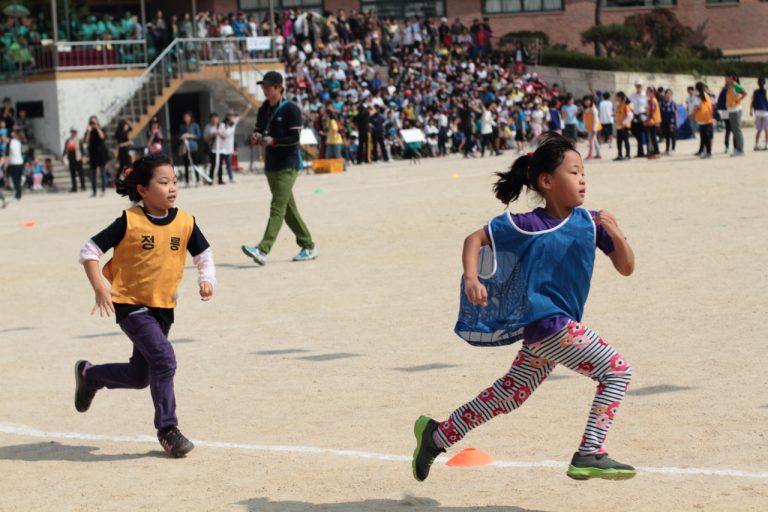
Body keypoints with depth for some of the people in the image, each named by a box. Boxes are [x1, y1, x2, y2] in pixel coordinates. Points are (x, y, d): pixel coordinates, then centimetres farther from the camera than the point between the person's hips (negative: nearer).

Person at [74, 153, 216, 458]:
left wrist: (207, 279, -10)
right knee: (164, 359, -21)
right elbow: (90, 251, -6)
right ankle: (167, 429, -10)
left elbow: (204, 255, 11)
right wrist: (100, 289, -18)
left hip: (164, 307, 6)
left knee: (140, 376, 13)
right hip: (131, 305, -6)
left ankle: (90, 375, 41)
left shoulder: (185, 223, -2)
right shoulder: (129, 222, -13)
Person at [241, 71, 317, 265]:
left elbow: (295, 138, -15)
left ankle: (263, 250, -26)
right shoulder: (263, 110, 13)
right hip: (271, 165, 8)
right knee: (288, 209, 12)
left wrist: (273, 140, -25)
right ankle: (308, 246, 22)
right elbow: (258, 132, 16)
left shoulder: (291, 110, -9)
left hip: (288, 165, -8)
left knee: (277, 209, -15)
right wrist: (256, 138, -7)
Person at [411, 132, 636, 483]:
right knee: (617, 371, -12)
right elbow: (475, 239, -5)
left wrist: (616, 235, -15)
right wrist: (472, 279, -20)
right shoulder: (528, 226, -12)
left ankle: (438, 436, 30)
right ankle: (589, 455, -10)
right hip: (544, 321, -7)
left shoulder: (590, 222, 3)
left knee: (509, 395, 17)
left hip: (561, 326, 7)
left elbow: (626, 268, 2)